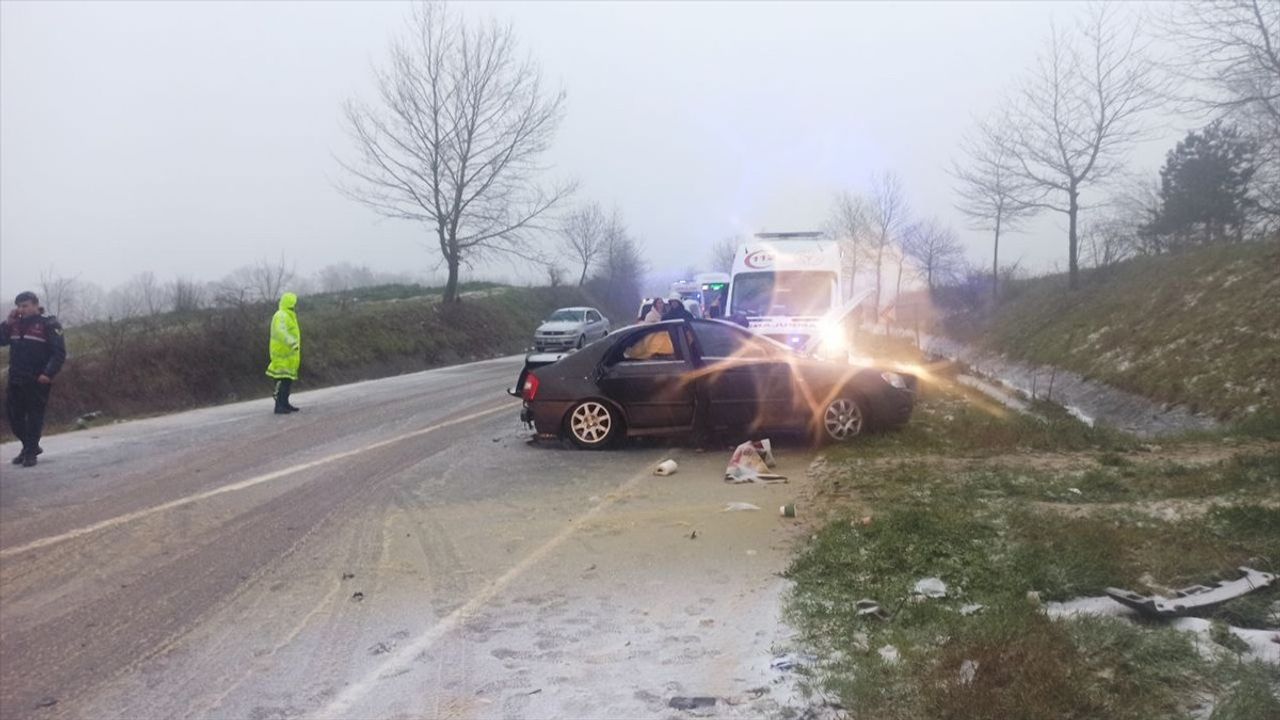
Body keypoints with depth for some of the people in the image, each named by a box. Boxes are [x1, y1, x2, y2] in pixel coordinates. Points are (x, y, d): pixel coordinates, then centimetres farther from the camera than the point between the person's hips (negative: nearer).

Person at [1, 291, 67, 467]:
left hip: (37, 381, -6)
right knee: (14, 416, 10)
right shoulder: (16, 324, 12)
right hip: (15, 380, 6)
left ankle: (30, 453, 8)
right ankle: (29, 446, 27)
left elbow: (59, 353, -11)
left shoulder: (49, 325, -7)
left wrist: (48, 374, -21)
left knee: (35, 416, 0)